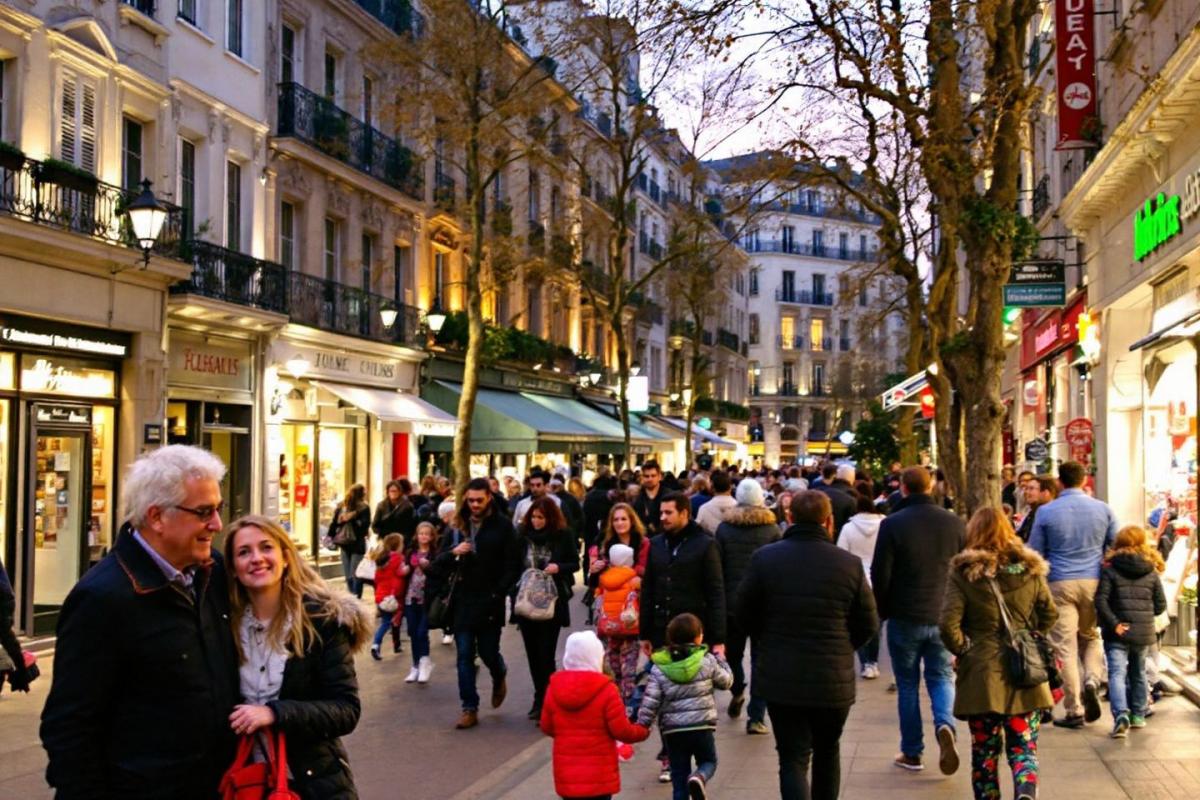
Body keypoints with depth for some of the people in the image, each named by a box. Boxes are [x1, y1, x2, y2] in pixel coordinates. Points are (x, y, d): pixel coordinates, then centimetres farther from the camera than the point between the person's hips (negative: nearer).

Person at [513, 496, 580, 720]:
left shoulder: (562, 536, -4)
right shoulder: (524, 535, 1)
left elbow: (575, 563, 5)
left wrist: (558, 568, -14)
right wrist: (516, 591, -3)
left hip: (552, 602, -3)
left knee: (546, 653, -7)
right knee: (532, 652, 10)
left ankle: (543, 701, -1)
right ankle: (542, 698, 25)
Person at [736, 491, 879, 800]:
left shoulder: (764, 558, -8)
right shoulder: (850, 564, -9)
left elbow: (744, 615, 0)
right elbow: (868, 625, -2)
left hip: (780, 678, -1)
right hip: (834, 679, 1)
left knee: (793, 759, 3)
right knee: (827, 752, 22)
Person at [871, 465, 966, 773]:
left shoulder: (893, 524, -10)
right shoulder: (954, 523, 0)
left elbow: (880, 574, -9)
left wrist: (883, 610, 6)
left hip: (905, 617, -2)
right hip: (943, 617, 2)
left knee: (907, 684, 9)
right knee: (941, 677, 13)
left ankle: (912, 753, 13)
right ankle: (945, 725, -15)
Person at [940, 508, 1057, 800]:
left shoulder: (963, 572, -7)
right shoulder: (1030, 569, 2)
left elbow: (949, 625, -13)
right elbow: (1050, 615, 11)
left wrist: (963, 650, 3)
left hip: (981, 675, -2)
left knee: (985, 751, 11)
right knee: (1024, 748, 5)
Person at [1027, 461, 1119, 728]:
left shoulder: (1046, 512, -3)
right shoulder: (1103, 509, 2)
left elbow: (1035, 553, 2)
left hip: (1060, 584, -2)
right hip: (1093, 582, 2)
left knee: (1066, 647, 1)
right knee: (1090, 636, 20)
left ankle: (1074, 711, 2)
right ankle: (1092, 680, -6)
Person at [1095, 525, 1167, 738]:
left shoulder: (1110, 570, -5)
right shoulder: (1152, 573, 4)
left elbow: (1101, 600, -14)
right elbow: (1160, 605, 6)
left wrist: (1114, 624, -11)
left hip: (1118, 633, -3)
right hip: (1144, 633, 3)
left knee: (1117, 674, -6)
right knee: (1138, 673, 19)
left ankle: (1121, 714, -25)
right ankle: (1138, 715, 28)